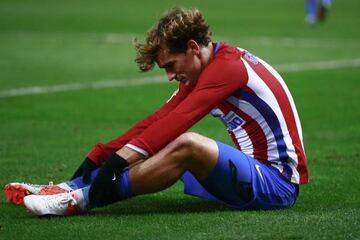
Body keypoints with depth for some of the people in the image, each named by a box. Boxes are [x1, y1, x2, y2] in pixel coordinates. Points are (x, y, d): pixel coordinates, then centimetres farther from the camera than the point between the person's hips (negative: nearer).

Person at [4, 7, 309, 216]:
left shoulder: (227, 66, -16)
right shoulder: (201, 75, 12)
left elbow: (177, 121, -26)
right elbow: (158, 121, 7)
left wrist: (118, 161, -31)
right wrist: (98, 157, -1)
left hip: (279, 181, -10)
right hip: (255, 172, 10)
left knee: (186, 145, -30)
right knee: (156, 148, 6)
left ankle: (83, 199, -26)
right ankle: (72, 186, -6)